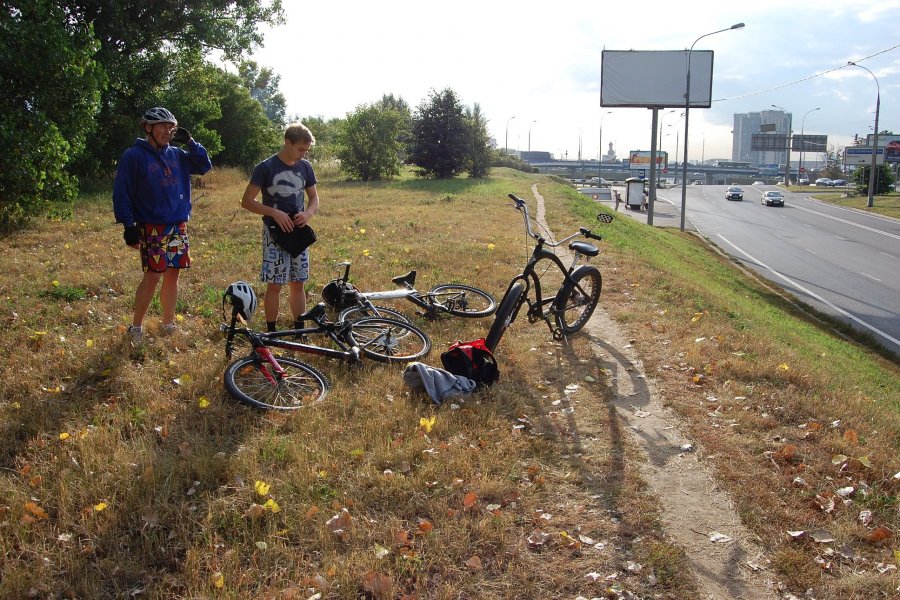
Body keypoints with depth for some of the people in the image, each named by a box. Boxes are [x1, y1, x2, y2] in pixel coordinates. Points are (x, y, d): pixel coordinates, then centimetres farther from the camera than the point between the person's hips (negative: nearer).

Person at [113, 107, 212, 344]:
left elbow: (204, 166, 15)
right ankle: (136, 327, 4)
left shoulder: (177, 154, 10)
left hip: (178, 225, 6)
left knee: (172, 275, 9)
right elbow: (121, 193, -7)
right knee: (153, 276, -9)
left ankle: (168, 325, 21)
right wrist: (128, 226, -12)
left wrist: (190, 142, 2)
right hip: (152, 228, -5)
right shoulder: (134, 156, -6)